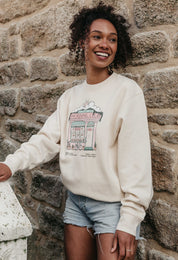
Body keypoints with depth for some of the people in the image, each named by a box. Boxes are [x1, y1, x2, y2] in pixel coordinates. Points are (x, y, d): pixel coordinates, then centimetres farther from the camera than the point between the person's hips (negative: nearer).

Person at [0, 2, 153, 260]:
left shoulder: (127, 90, -11)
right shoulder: (70, 96, 8)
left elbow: (136, 158, -15)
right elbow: (48, 139, 4)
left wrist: (129, 221, -17)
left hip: (112, 205, -5)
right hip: (76, 201, 5)